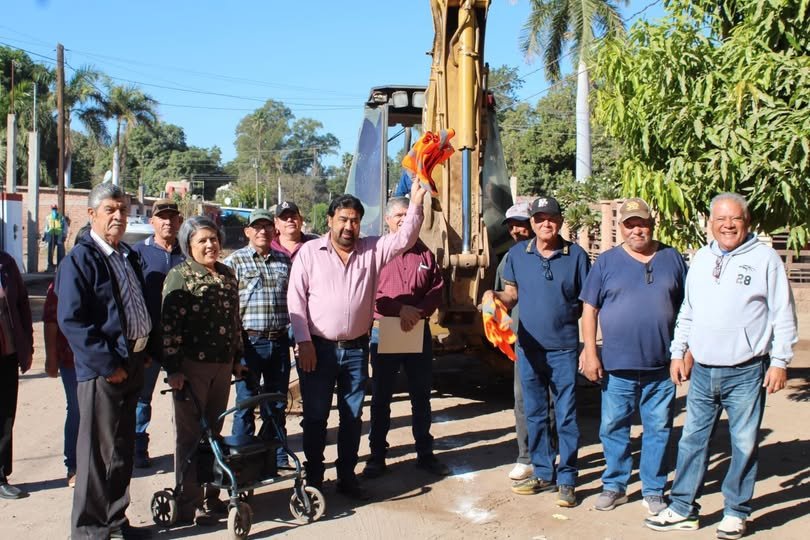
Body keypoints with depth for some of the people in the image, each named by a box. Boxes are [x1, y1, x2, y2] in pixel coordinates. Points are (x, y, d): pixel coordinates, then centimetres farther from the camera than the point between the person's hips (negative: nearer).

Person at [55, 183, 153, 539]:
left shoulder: (129, 257, 13)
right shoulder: (79, 259, -12)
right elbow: (70, 320, -19)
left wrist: (144, 353, 11)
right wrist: (107, 364, -19)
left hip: (132, 364, 8)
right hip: (102, 368, -8)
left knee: (122, 449, 16)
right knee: (99, 451, 0)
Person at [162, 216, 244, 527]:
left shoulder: (227, 275, 11)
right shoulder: (179, 276, -8)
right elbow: (169, 326, -13)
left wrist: (237, 358, 17)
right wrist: (173, 369, -17)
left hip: (222, 366, 6)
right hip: (192, 367, -6)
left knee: (213, 432, 14)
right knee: (191, 436, 2)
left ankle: (210, 496, 26)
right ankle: (189, 505, 10)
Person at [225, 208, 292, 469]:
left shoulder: (285, 261, 11)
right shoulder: (234, 261, -1)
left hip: (280, 342, 4)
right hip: (249, 341, -4)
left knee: (277, 404, 13)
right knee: (246, 404, 4)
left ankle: (278, 457, 25)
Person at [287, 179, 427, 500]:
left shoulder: (371, 250, 5)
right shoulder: (309, 252, -4)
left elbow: (404, 239, -5)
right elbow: (296, 299, -6)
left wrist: (416, 203, -19)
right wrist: (304, 342, -11)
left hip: (357, 349, 3)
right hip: (318, 348, -3)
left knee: (352, 417, 11)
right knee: (315, 416, 7)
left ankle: (347, 476, 24)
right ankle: (313, 477, 20)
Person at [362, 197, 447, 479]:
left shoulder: (425, 253, 8)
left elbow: (437, 289, 3)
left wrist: (418, 312, -14)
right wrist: (400, 309, -18)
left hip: (419, 332, 3)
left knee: (421, 395, 11)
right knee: (381, 397, 7)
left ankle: (425, 453, 23)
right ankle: (377, 455, 16)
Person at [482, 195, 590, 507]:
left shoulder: (576, 255, -4)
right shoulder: (518, 253, 3)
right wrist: (495, 296, -12)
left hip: (564, 349, -3)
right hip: (528, 348, 3)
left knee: (566, 417, 2)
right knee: (535, 415, 12)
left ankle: (567, 480, 13)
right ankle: (543, 474, 26)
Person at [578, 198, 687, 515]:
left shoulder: (672, 259, 6)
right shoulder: (607, 262, 3)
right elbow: (589, 309, 2)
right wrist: (590, 354, -4)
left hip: (661, 366, 1)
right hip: (617, 366, 0)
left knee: (658, 429, 9)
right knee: (613, 428, 8)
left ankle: (653, 490, 23)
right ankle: (614, 486, 25)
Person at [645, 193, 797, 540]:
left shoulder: (765, 258, -4)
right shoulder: (701, 258, 11)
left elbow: (783, 315, -4)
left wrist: (780, 361, -7)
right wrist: (678, 353, 13)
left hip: (745, 373, -4)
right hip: (702, 372, 5)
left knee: (744, 445, 5)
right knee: (692, 441, 9)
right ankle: (683, 510, 18)